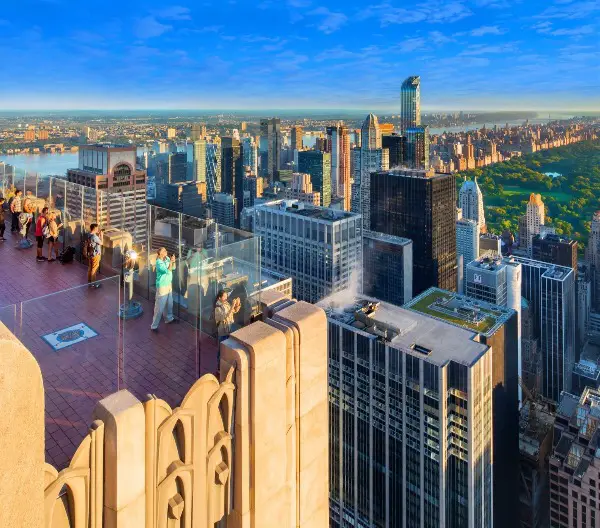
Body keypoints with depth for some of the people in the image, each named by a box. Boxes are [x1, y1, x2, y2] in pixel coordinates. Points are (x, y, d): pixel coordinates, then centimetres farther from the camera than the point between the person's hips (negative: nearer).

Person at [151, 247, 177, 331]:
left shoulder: (167, 258, 1)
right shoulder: (159, 262, -20)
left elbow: (173, 268, 4)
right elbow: (168, 271, -25)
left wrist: (173, 261, -13)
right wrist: (171, 261, -24)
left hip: (169, 284, 8)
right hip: (162, 286, -8)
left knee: (169, 304, 23)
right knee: (159, 307, -3)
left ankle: (169, 319, 43)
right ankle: (154, 326, 5)